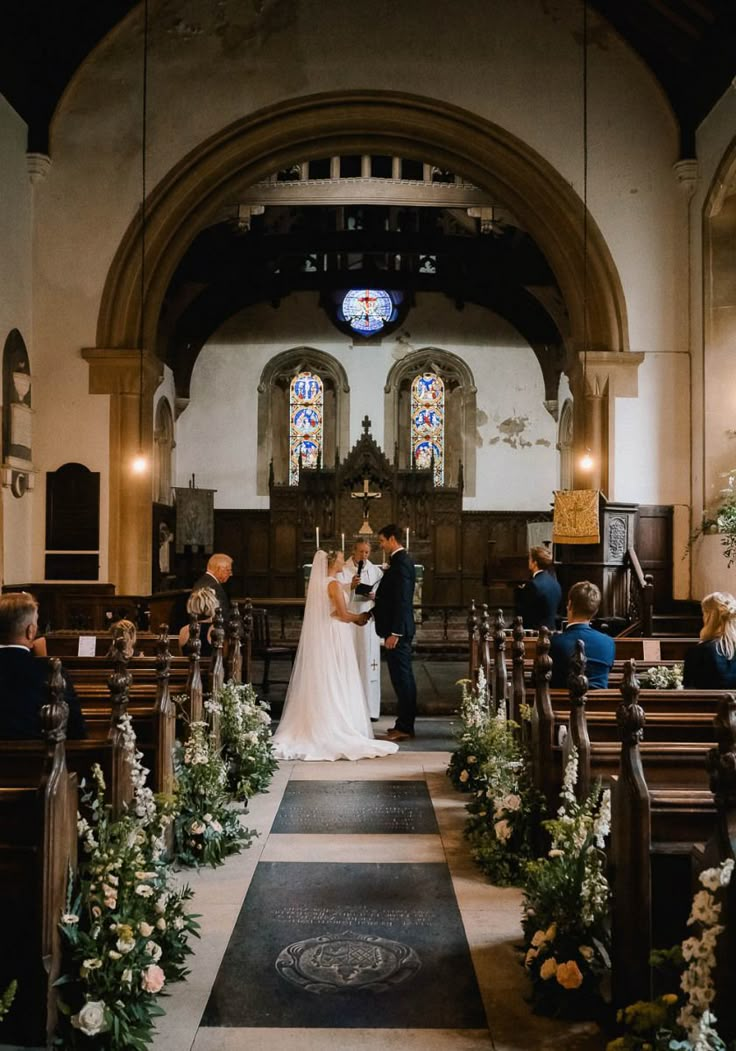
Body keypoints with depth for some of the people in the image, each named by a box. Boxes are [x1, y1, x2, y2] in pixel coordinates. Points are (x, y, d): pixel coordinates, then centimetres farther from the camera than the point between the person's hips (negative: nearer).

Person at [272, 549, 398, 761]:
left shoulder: (315, 583, 9)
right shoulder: (334, 584, -14)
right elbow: (344, 615, -16)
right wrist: (360, 617, 3)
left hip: (318, 636, 8)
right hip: (334, 636, -8)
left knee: (319, 684, 12)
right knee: (336, 685, -1)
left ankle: (313, 728, 15)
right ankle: (338, 729, 3)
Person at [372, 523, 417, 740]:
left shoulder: (400, 563, -17)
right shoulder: (401, 561, 14)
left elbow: (401, 601, -22)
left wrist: (394, 633, -23)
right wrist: (373, 610, 15)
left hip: (398, 630, -11)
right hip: (399, 629, 11)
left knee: (401, 676, -6)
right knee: (403, 676, 14)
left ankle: (404, 727, -1)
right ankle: (405, 724, 21)